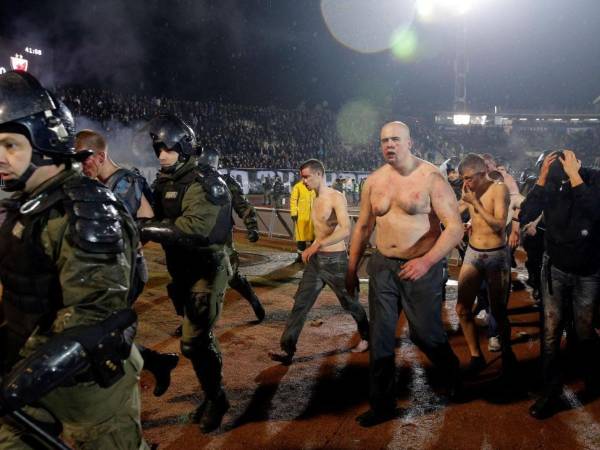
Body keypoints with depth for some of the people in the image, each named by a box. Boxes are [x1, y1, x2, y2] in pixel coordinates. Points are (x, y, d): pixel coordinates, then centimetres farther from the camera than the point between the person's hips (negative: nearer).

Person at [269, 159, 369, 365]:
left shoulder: (336, 197, -14)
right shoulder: (316, 200, 11)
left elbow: (345, 230, -27)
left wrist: (317, 245, -27)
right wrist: (311, 249, 15)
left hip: (335, 259, -7)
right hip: (316, 259, 7)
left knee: (350, 303, 12)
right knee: (300, 304, -2)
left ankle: (366, 336, 37)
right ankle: (287, 350, -1)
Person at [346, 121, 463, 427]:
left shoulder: (430, 178, -11)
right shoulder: (374, 181, 4)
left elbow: (455, 227, -16)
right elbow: (363, 227, 12)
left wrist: (427, 261, -29)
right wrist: (352, 269, 13)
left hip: (421, 268, -4)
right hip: (382, 267, 5)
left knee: (425, 333, 8)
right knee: (380, 338, 8)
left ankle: (453, 374, 43)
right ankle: (382, 405, 24)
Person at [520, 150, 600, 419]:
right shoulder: (550, 183, -8)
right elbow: (525, 217, -19)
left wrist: (574, 176, -30)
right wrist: (541, 178, -24)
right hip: (555, 268, 1)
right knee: (551, 332, 1)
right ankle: (551, 392, 13)